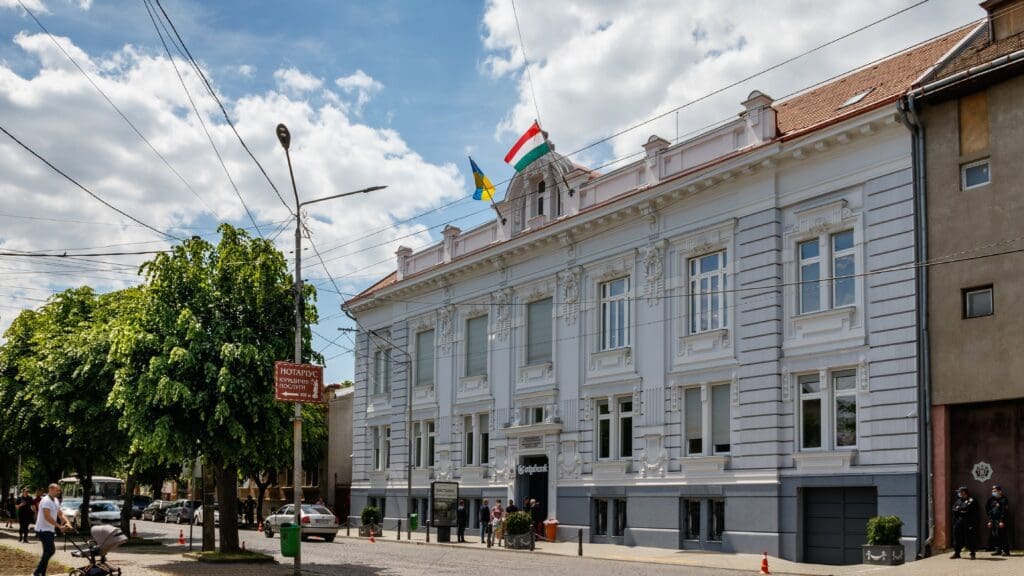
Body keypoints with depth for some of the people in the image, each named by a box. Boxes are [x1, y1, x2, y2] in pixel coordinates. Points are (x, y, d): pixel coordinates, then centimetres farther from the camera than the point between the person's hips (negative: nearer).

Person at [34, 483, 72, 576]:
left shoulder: (55, 500, 13)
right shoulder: (46, 501, -17)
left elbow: (60, 513, 11)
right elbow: (47, 517, -25)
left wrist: (67, 522, -7)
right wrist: (59, 526, -25)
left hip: (50, 530, 10)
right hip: (43, 530, -10)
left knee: (47, 552, 11)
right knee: (51, 550, -19)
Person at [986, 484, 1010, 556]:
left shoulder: (1004, 499, -6)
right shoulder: (991, 499, 12)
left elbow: (1005, 511, -11)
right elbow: (988, 510, 15)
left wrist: (1002, 521, -16)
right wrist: (990, 520, 8)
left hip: (1002, 521, -6)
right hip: (994, 520, 6)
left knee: (1003, 535, -7)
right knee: (995, 536, 4)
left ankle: (1006, 550, -3)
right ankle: (998, 550, 11)